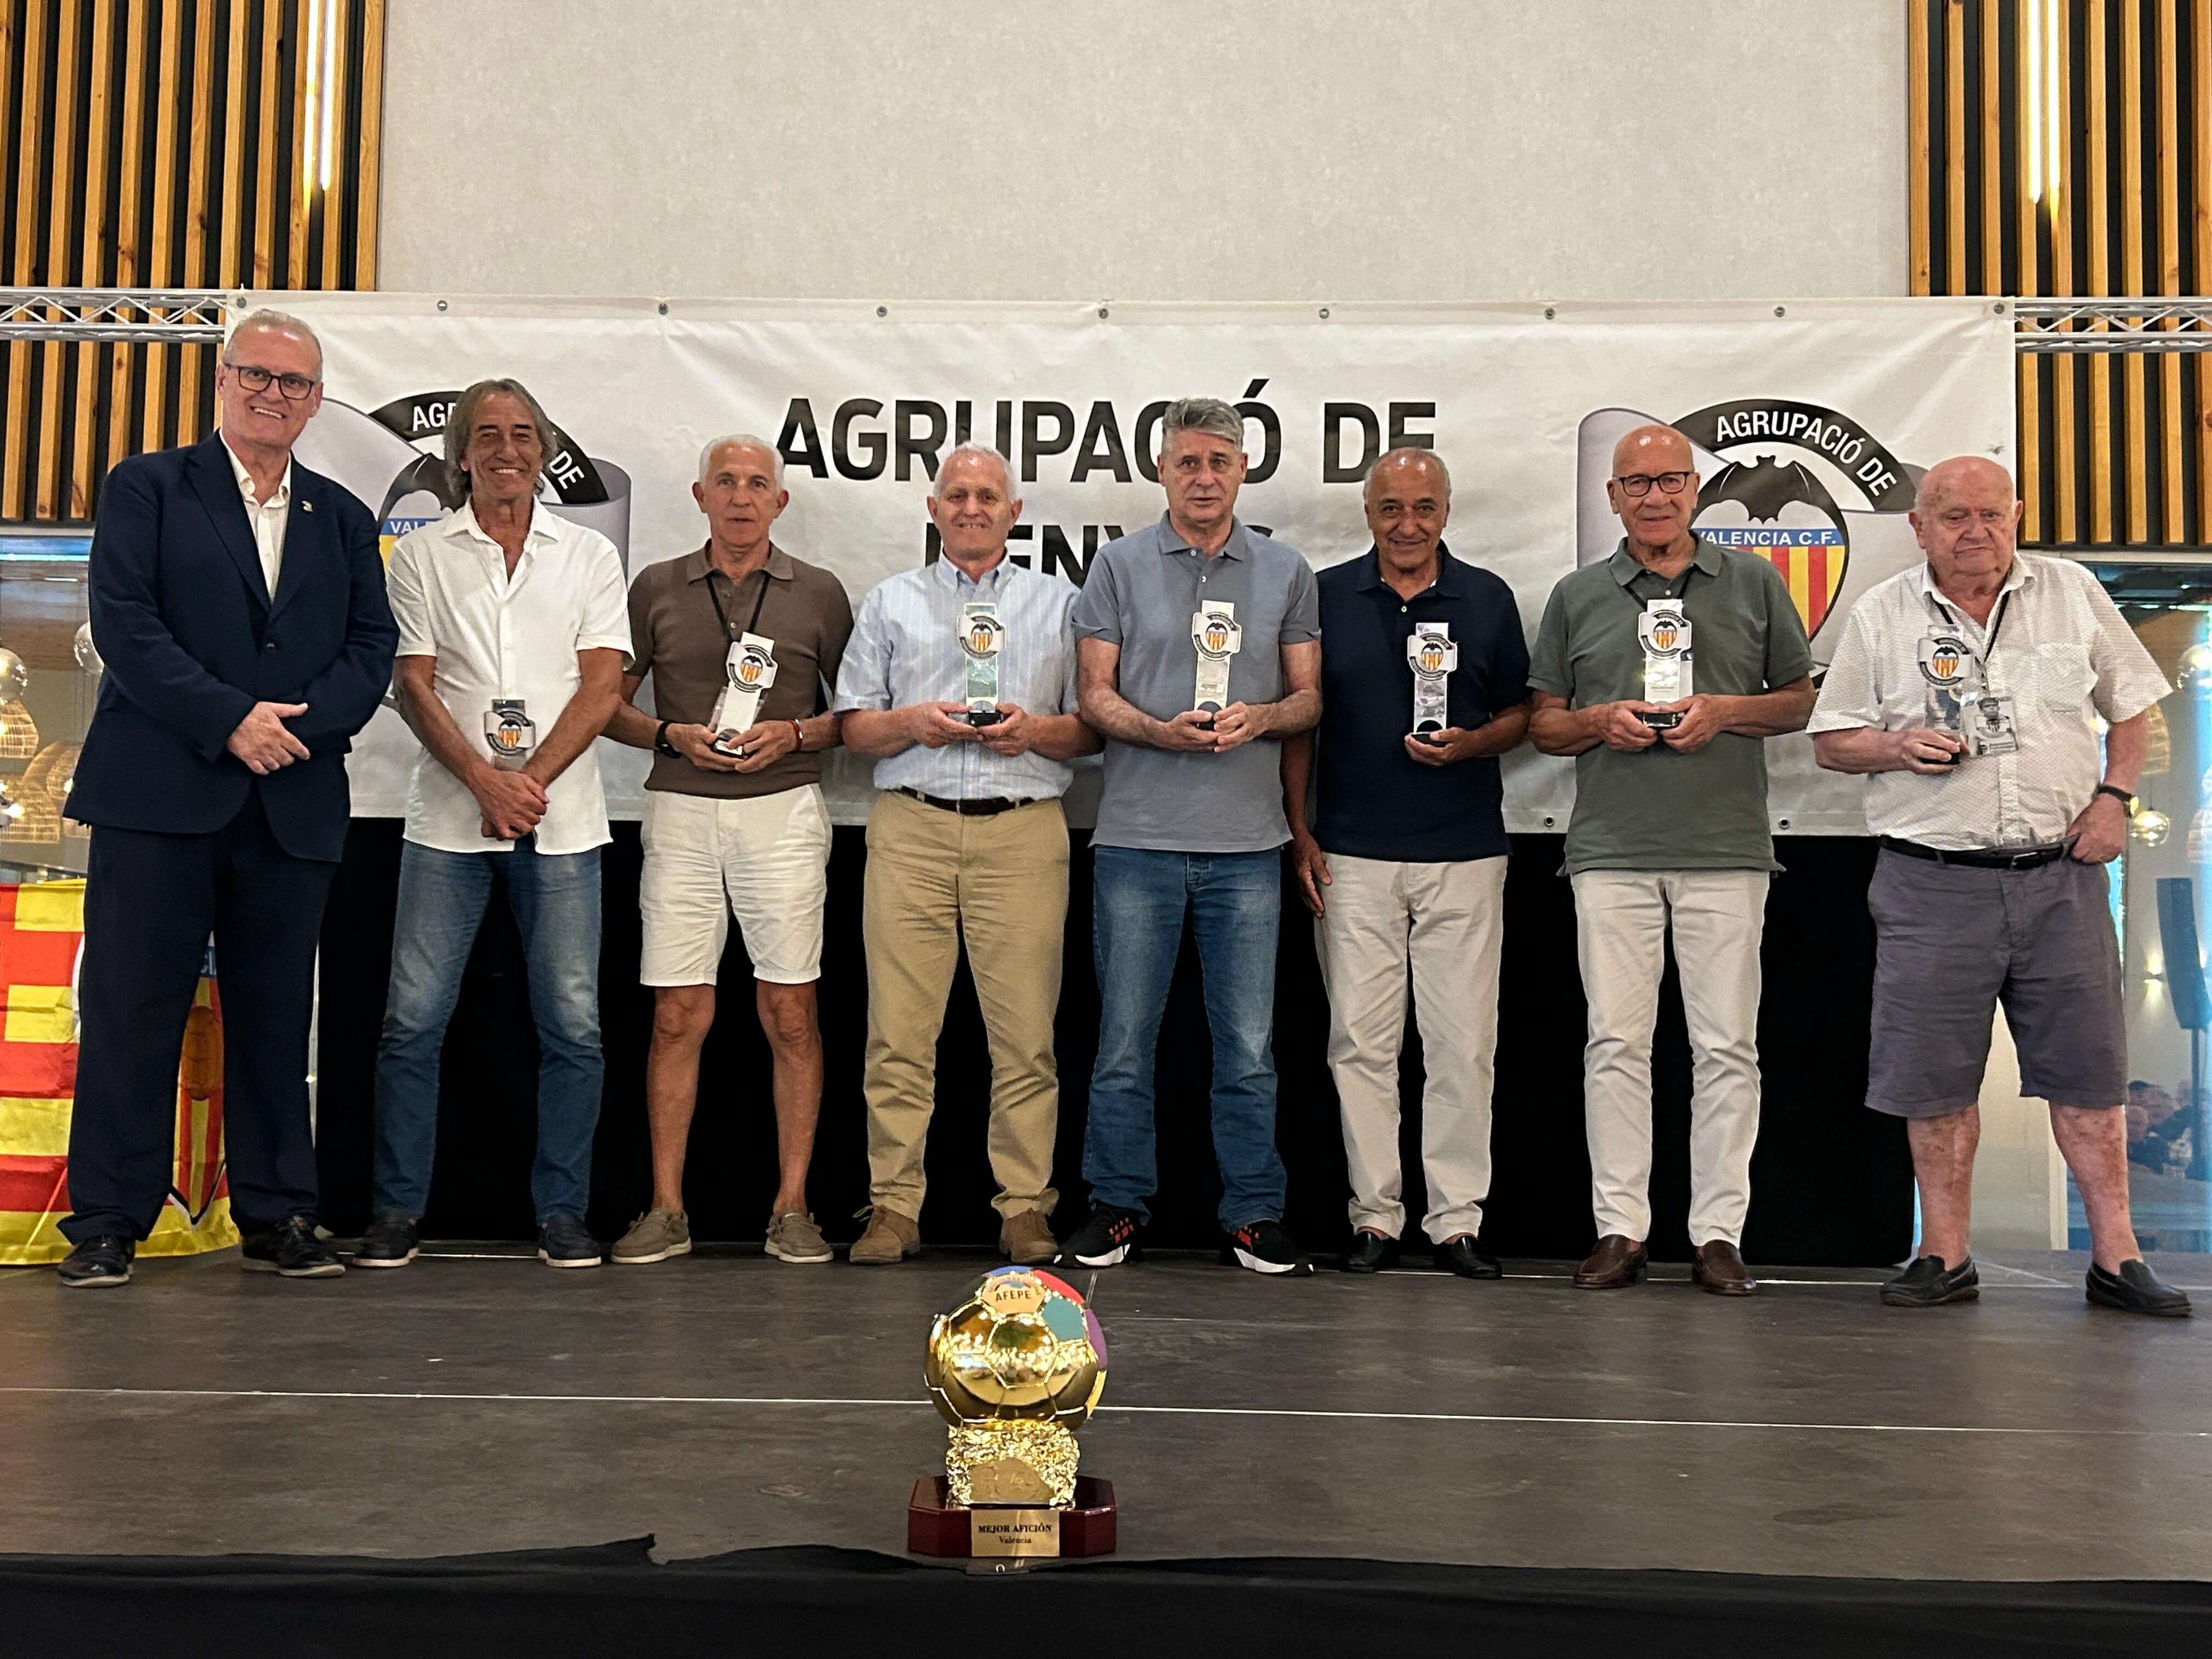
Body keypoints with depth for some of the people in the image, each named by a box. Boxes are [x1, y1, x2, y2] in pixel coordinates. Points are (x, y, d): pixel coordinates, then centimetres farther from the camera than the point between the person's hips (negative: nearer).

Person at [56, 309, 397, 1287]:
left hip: (293, 803, 3)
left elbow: (372, 647, 8)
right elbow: (124, 622, -5)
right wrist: (229, 720, -14)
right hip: (159, 794, -3)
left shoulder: (343, 520, 17)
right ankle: (106, 1224, 7)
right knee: (131, 1011, -1)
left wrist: (300, 724, -10)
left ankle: (277, 1221, 14)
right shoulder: (148, 488, 7)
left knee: (277, 1016, 6)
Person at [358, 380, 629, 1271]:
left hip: (561, 820, 0)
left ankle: (562, 1214, 10)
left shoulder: (589, 555, 9)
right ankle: (397, 1211, 10)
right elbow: (413, 684, 1)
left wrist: (530, 780, -10)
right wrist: (486, 783, -12)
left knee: (573, 1024, -1)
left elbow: (601, 686, 2)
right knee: (413, 1020, -1)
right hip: (449, 818, 0)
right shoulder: (421, 554, 8)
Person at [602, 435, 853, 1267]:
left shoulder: (819, 592, 7)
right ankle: (667, 1211, 8)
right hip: (682, 813, 1)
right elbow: (608, 704, 11)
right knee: (678, 1016, 1)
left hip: (784, 810, -1)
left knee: (791, 1014, -1)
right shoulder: (657, 587, 9)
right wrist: (671, 735, -7)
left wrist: (794, 735, -7)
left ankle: (792, 1207, 7)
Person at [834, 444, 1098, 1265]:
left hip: (1024, 834, 0)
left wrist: (1034, 730, -8)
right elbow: (854, 726, 12)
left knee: (1025, 1034, -2)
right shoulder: (890, 602, 18)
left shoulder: (1058, 603, 16)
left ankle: (1025, 1208, 6)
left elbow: (1092, 729, 11)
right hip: (910, 831, 1)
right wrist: (911, 723, -7)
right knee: (900, 1029, -2)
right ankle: (893, 1207, 6)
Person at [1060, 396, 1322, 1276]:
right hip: (1138, 837, -1)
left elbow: (1310, 695, 10)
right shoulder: (1119, 565, 7)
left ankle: (1254, 1216, 14)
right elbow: (1095, 693, 4)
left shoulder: (1286, 571, 11)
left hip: (1247, 842, 1)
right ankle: (1117, 1206, 16)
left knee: (1248, 1046, 5)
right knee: (1124, 1038, 5)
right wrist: (1162, 731, -15)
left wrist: (1259, 719, -11)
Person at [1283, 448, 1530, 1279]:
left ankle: (1458, 1220, 10)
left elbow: (1521, 715, 11)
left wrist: (1468, 744, -10)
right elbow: (1298, 722, 8)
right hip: (1352, 856, 0)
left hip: (1465, 853, 0)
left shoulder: (1488, 599, 7)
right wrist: (1299, 832, 1)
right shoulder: (1328, 595, 5)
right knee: (1360, 1041, 2)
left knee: (1463, 1044, 1)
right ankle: (1375, 1216, 12)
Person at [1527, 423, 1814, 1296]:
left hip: (1727, 847, 0)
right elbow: (1543, 724, 14)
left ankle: (1718, 1232, 8)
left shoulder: (1754, 582, 11)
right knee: (1615, 1041, 1)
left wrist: (1726, 711, -6)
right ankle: (1620, 1228, 8)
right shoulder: (1577, 597, 12)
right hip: (1611, 850, 1)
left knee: (1726, 1045, 0)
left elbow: (1801, 699, 12)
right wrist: (1600, 721, -6)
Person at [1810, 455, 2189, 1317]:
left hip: (2061, 874, 1)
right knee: (1936, 1080, 2)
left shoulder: (2072, 593, 8)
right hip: (1933, 882, -1)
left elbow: (2132, 704, 15)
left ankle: (2116, 1256, 11)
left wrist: (2114, 796, 1)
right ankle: (1945, 1257, 13)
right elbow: (1832, 742, 7)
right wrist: (1897, 747, -13)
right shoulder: (1879, 616, 5)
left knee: (2088, 1072, 3)